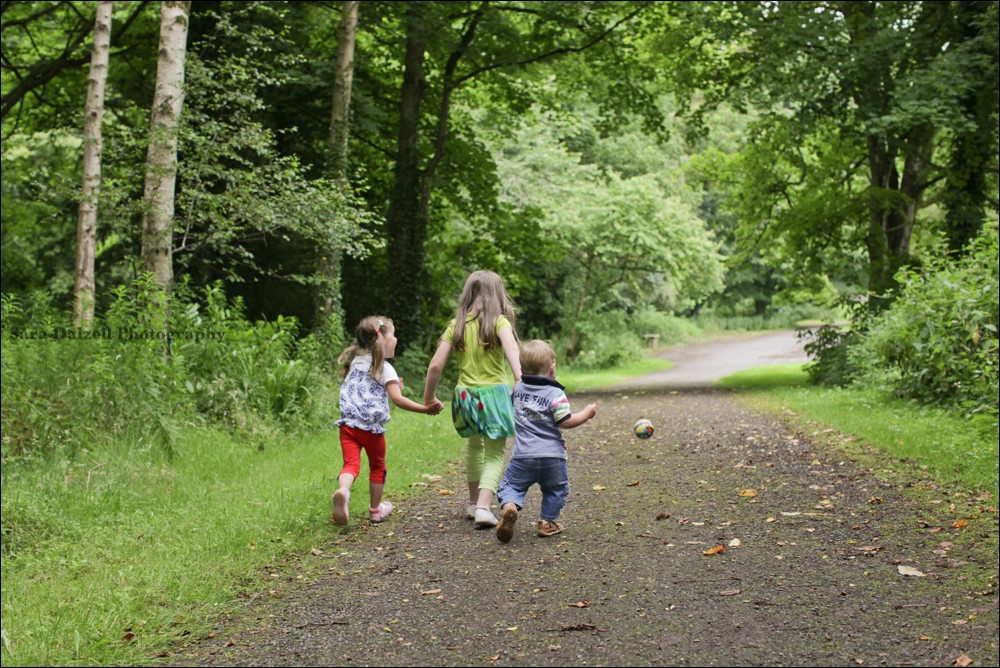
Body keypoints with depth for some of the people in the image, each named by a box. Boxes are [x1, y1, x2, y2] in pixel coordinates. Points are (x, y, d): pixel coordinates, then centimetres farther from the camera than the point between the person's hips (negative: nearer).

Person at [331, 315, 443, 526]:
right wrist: (425, 409, -16)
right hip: (372, 428, -4)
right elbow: (397, 399, -16)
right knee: (377, 467, 17)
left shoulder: (356, 361, 13)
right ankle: (375, 509, 29)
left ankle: (342, 490, -39)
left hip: (348, 423, 4)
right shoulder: (385, 368, -6)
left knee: (351, 464, -8)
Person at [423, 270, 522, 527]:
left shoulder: (456, 325, 4)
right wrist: (520, 380, -38)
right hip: (494, 393, -4)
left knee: (474, 444, 27)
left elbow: (436, 365, 0)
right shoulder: (499, 321, -4)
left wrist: (429, 398, 13)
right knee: (495, 455, 5)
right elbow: (511, 348, -25)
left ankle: (474, 503, 35)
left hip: (465, 395, 4)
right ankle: (483, 507, -12)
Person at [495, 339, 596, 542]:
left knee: (511, 485, 9)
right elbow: (565, 422, -14)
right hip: (552, 457, -2)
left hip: (523, 455, 2)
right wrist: (586, 414, -1)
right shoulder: (555, 394, -10)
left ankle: (509, 506, -19)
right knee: (556, 489, 20)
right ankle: (547, 522, 20)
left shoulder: (518, 388, 7)